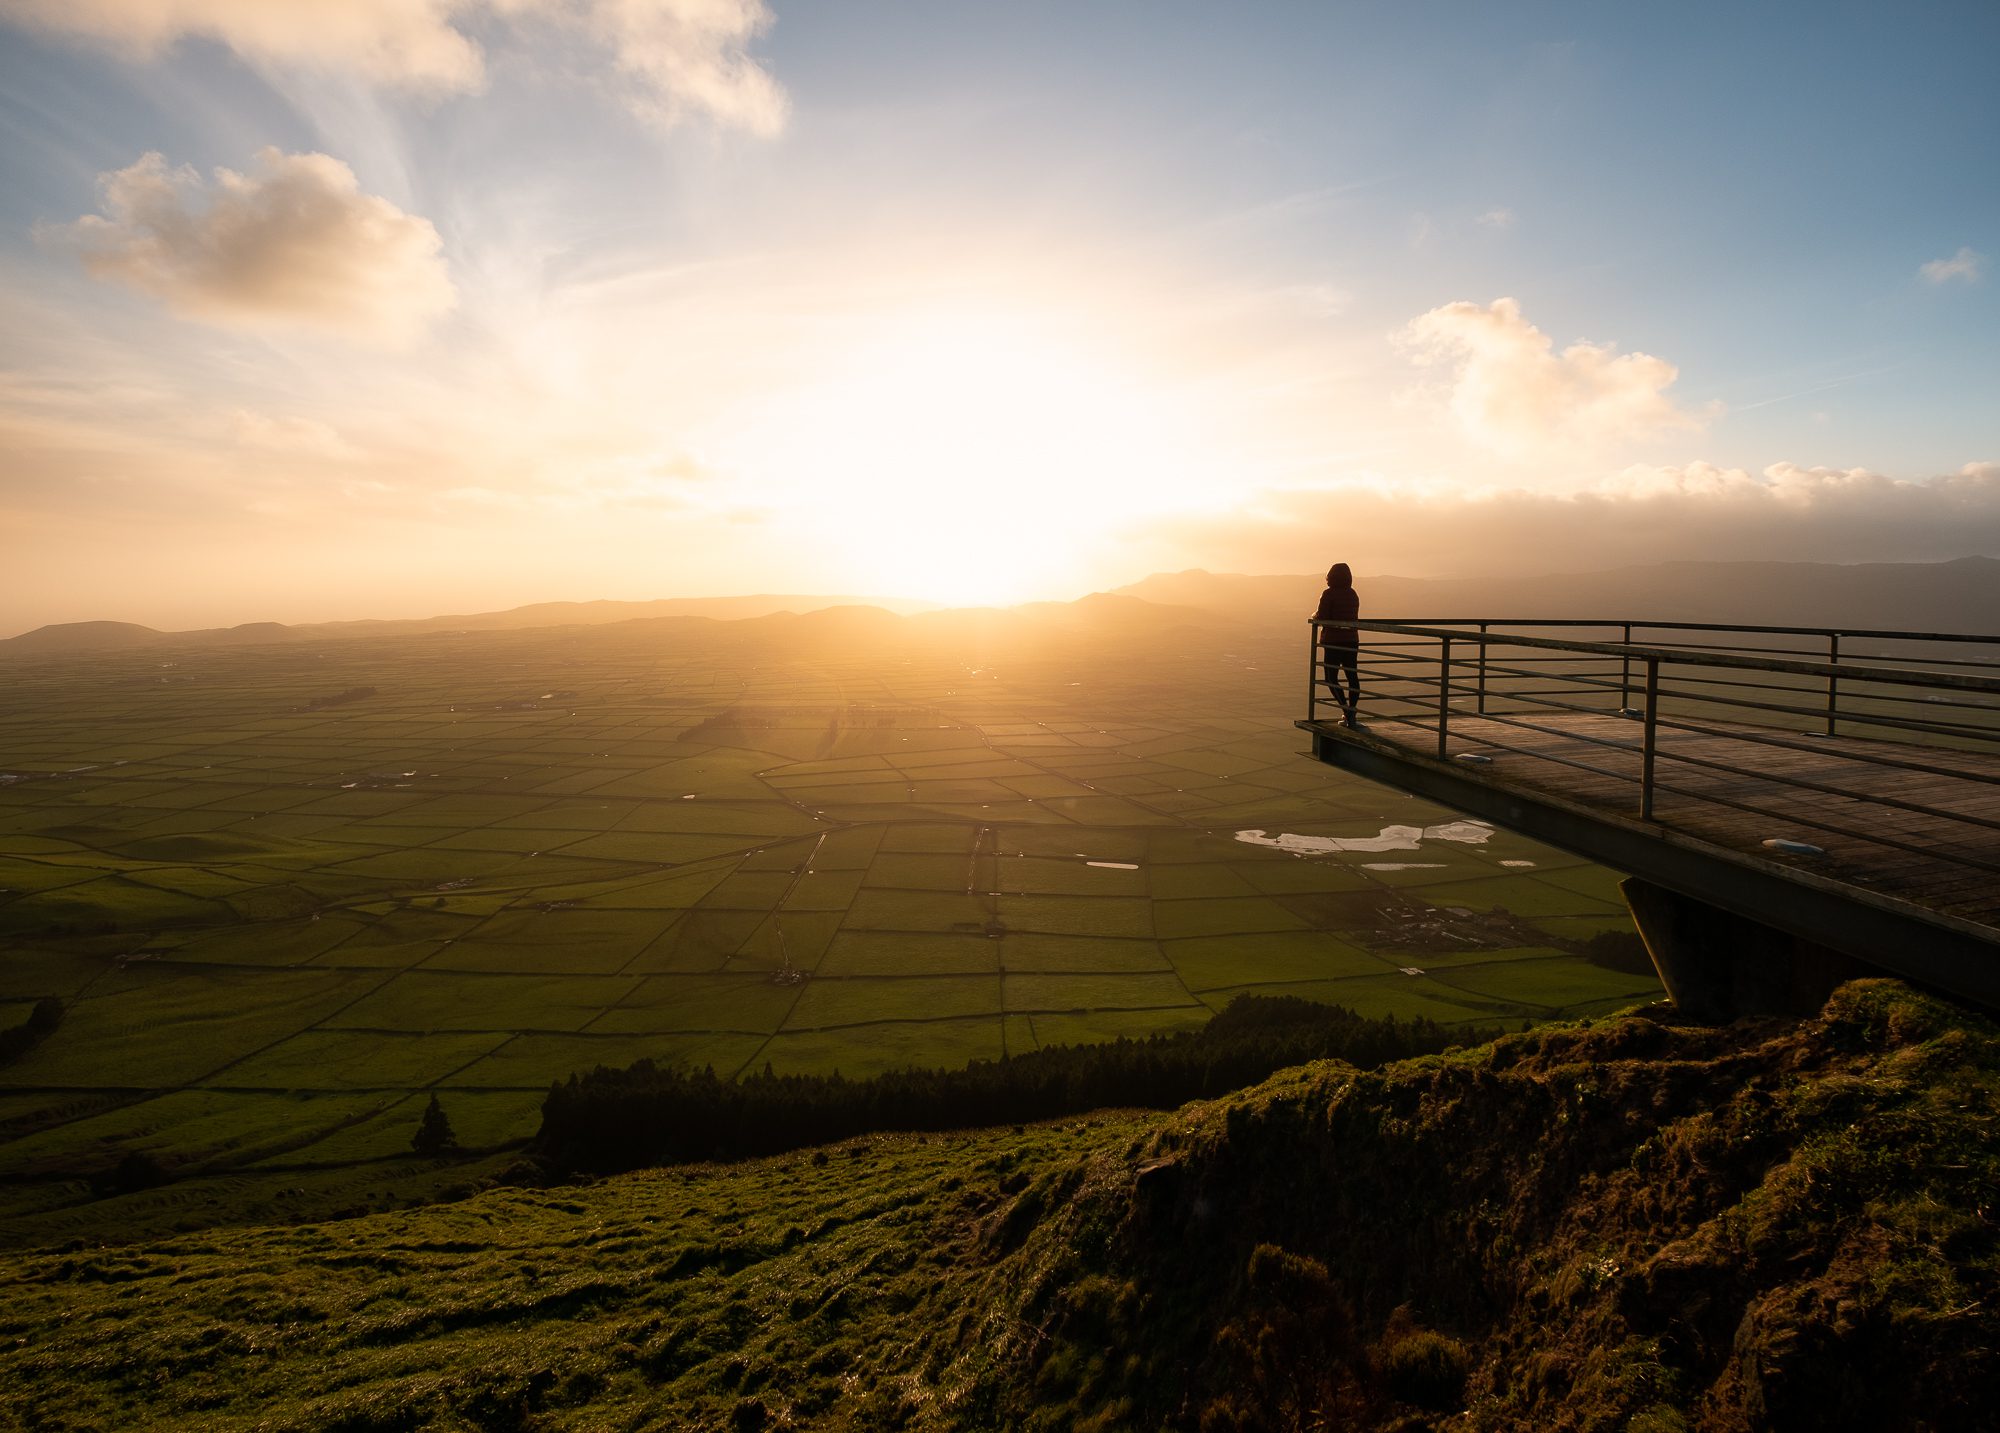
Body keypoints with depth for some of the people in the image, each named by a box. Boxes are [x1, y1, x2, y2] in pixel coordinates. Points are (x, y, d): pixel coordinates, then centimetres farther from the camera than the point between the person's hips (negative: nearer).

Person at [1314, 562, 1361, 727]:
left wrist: (1314, 616, 6)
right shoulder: (1353, 594, 8)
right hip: (1351, 640, 6)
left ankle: (1348, 713, -12)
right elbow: (1352, 618, 16)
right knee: (1352, 676, 12)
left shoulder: (1329, 594, -12)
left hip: (1333, 641, -6)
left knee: (1331, 678, 1)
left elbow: (1321, 619, -16)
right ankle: (1352, 712, 14)